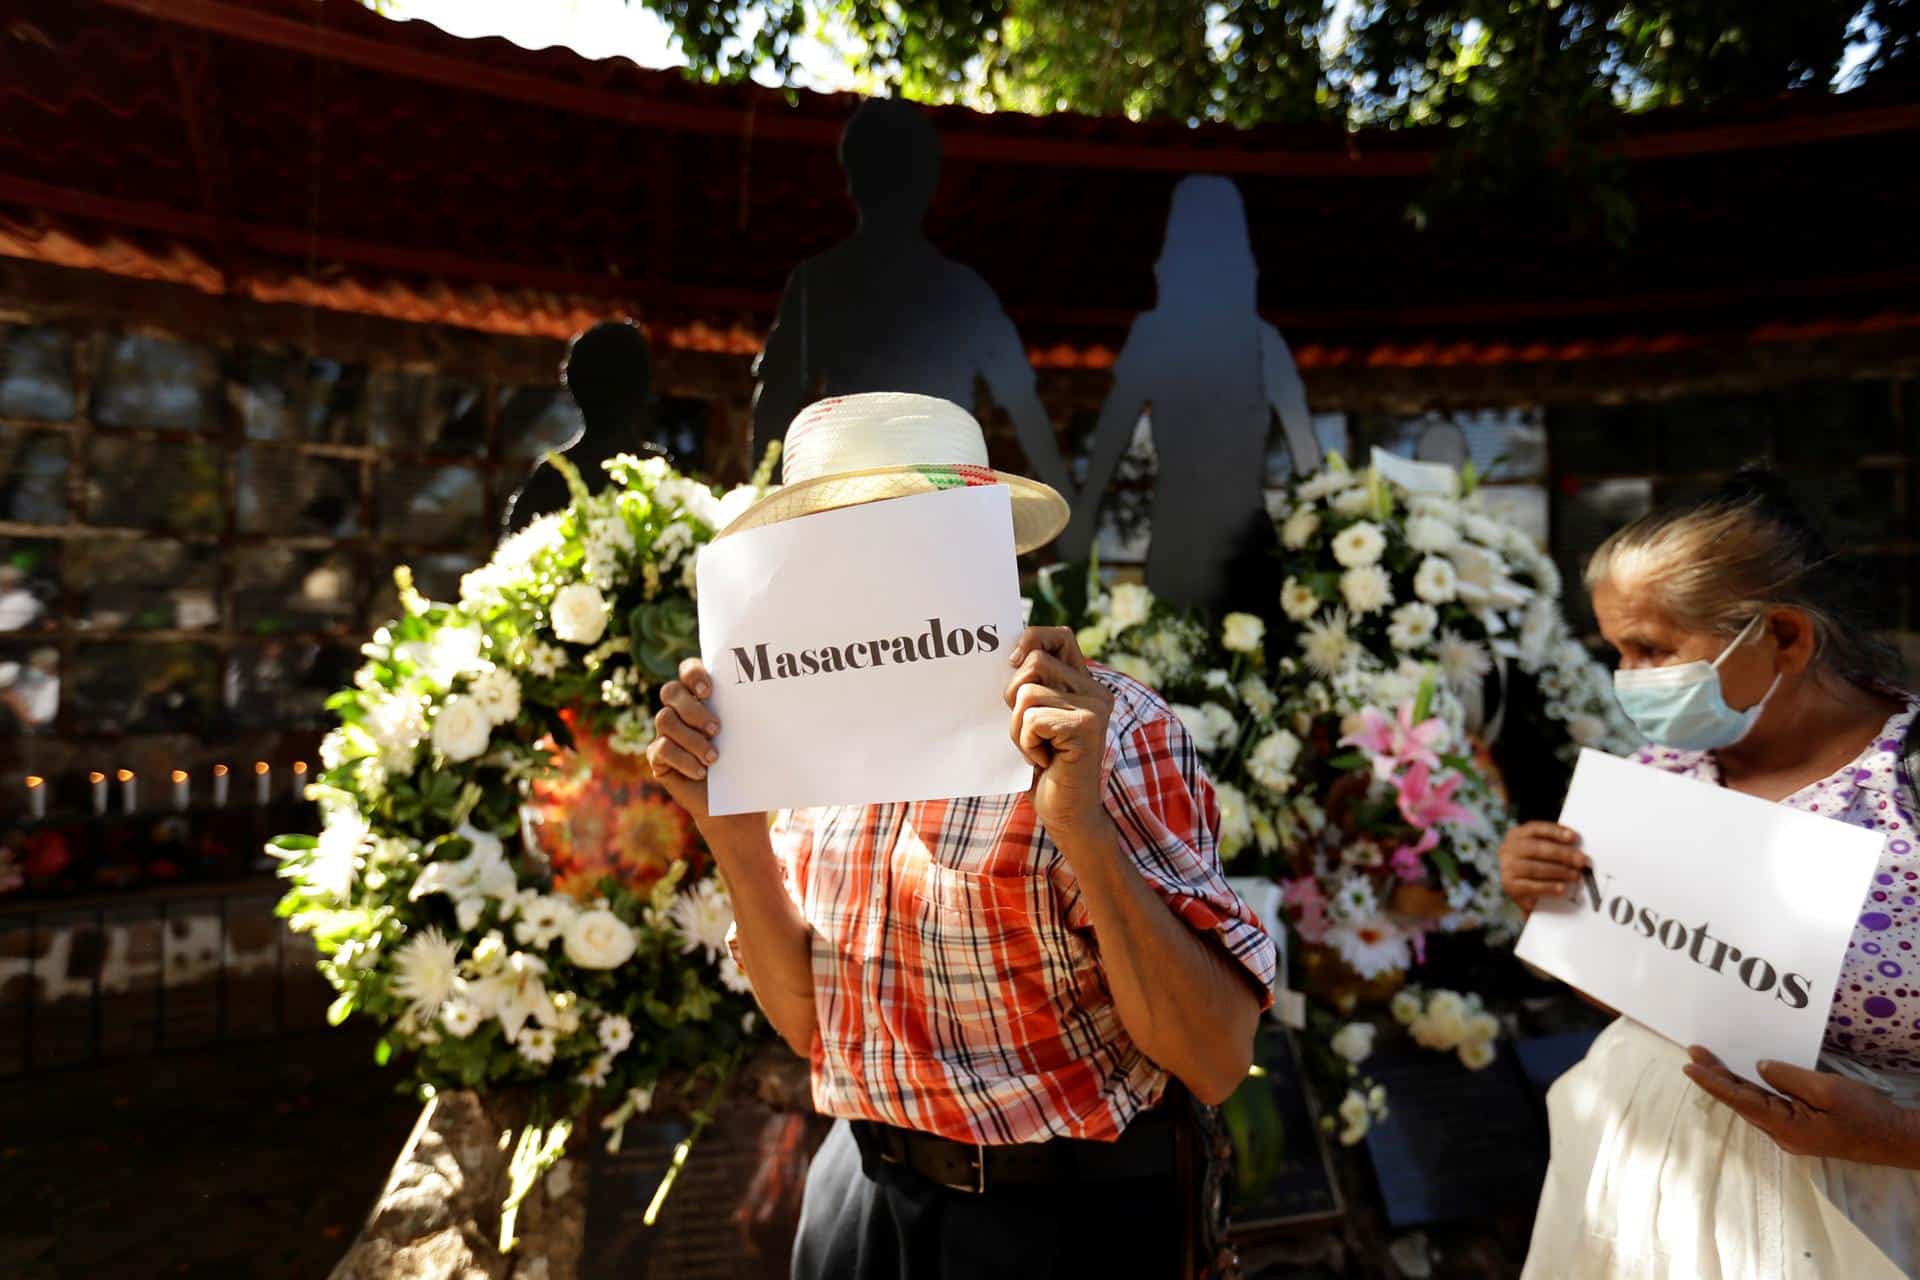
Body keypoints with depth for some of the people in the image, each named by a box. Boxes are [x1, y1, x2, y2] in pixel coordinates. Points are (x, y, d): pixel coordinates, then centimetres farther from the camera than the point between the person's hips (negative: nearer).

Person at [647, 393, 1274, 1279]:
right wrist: (730, 828, -15)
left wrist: (1082, 824, -34)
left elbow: (1219, 1060, -21)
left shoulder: (1107, 730, -19)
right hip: (863, 1190, 5)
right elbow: (811, 1022, -2)